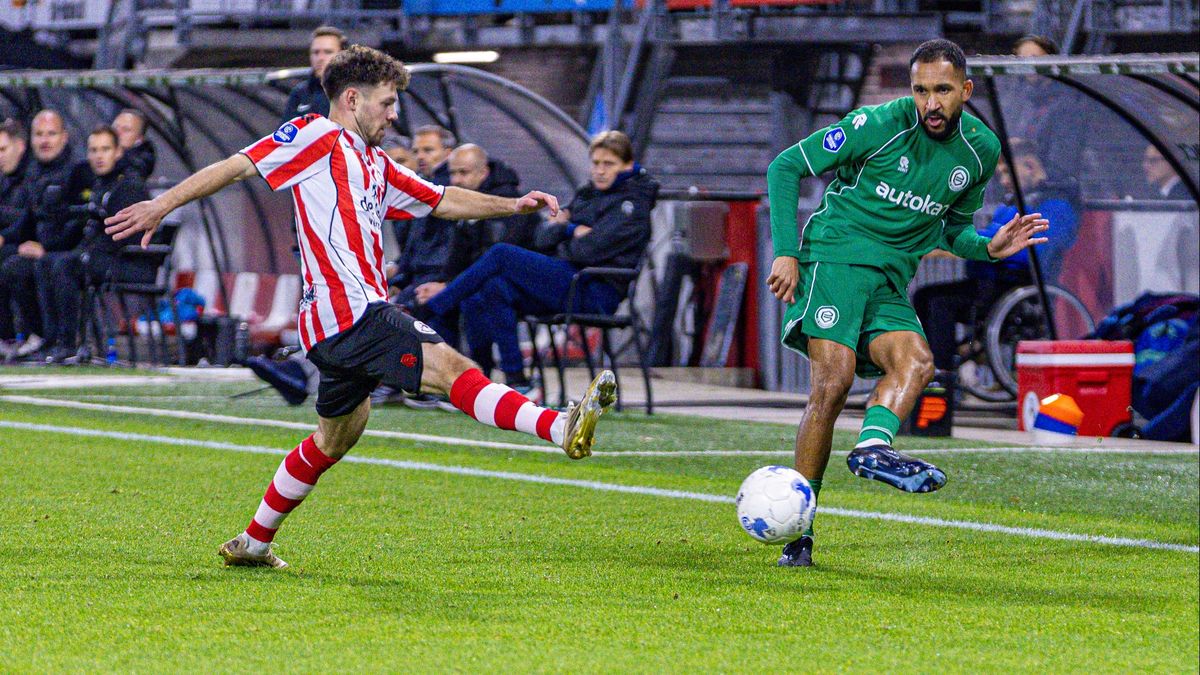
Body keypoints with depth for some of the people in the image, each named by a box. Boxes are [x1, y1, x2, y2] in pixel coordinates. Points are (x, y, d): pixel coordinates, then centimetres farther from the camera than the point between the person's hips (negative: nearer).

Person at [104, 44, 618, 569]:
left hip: (347, 321, 10)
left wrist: (511, 205, 17)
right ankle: (560, 428, -40)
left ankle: (254, 542, 30)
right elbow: (237, 167, -5)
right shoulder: (316, 137, -1)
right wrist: (162, 205, -10)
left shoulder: (376, 166, 25)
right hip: (348, 310, -10)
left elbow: (442, 201, 30)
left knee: (337, 437, 20)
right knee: (451, 368, -24)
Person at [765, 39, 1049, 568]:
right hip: (835, 258, -6)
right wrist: (786, 252, -9)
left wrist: (989, 248, 1)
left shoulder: (981, 149, 7)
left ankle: (873, 447, -48)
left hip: (890, 283, 6)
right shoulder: (879, 125, -9)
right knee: (834, 378, -21)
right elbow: (787, 166, -2)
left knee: (916, 361, -25)